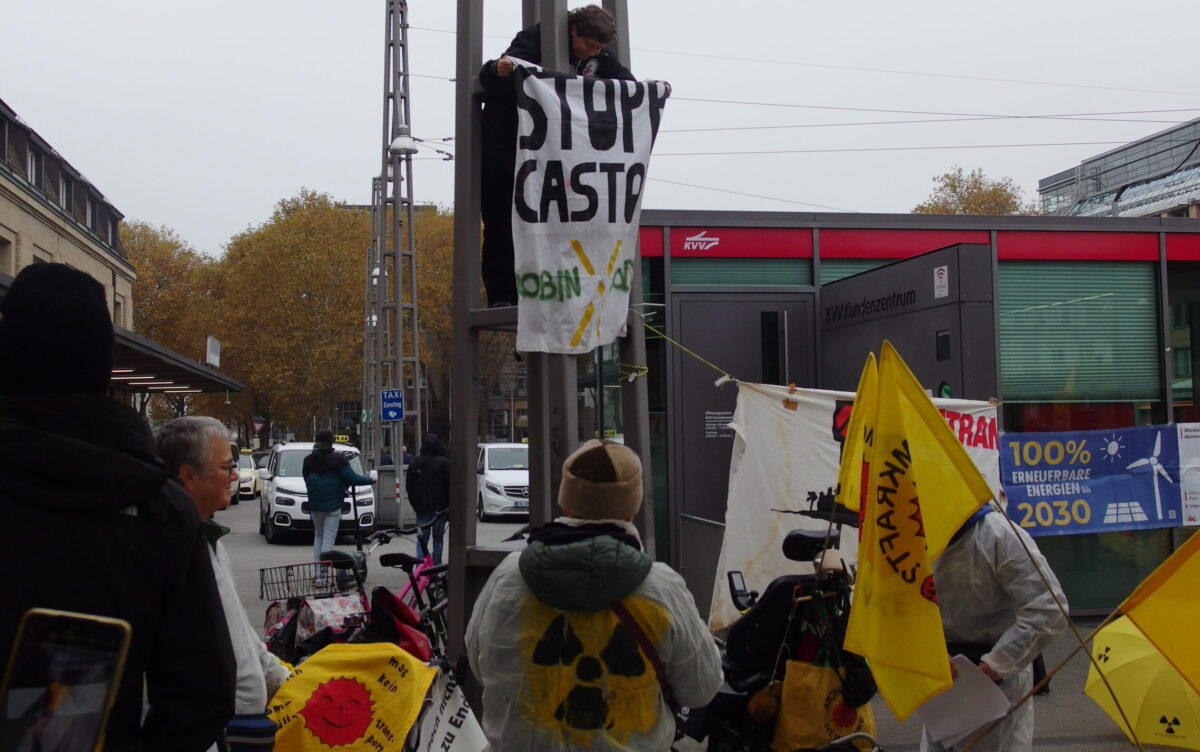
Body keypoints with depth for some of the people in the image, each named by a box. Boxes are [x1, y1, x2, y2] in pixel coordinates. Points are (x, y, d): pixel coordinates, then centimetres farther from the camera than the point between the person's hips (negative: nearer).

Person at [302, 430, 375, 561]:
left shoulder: (308, 460, 6)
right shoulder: (338, 459, -11)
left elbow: (307, 481, 14)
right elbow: (353, 478, -13)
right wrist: (370, 480, 2)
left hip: (314, 505, 5)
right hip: (332, 505, -5)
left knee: (318, 536, 17)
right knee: (328, 539, -4)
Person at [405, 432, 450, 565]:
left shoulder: (415, 462, 3)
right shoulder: (444, 462, -6)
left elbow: (408, 486, 8)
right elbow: (450, 485, -7)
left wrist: (414, 503, 16)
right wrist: (449, 504, 1)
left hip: (421, 506, 2)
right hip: (440, 507, -2)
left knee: (422, 538, 5)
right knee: (438, 537, 7)